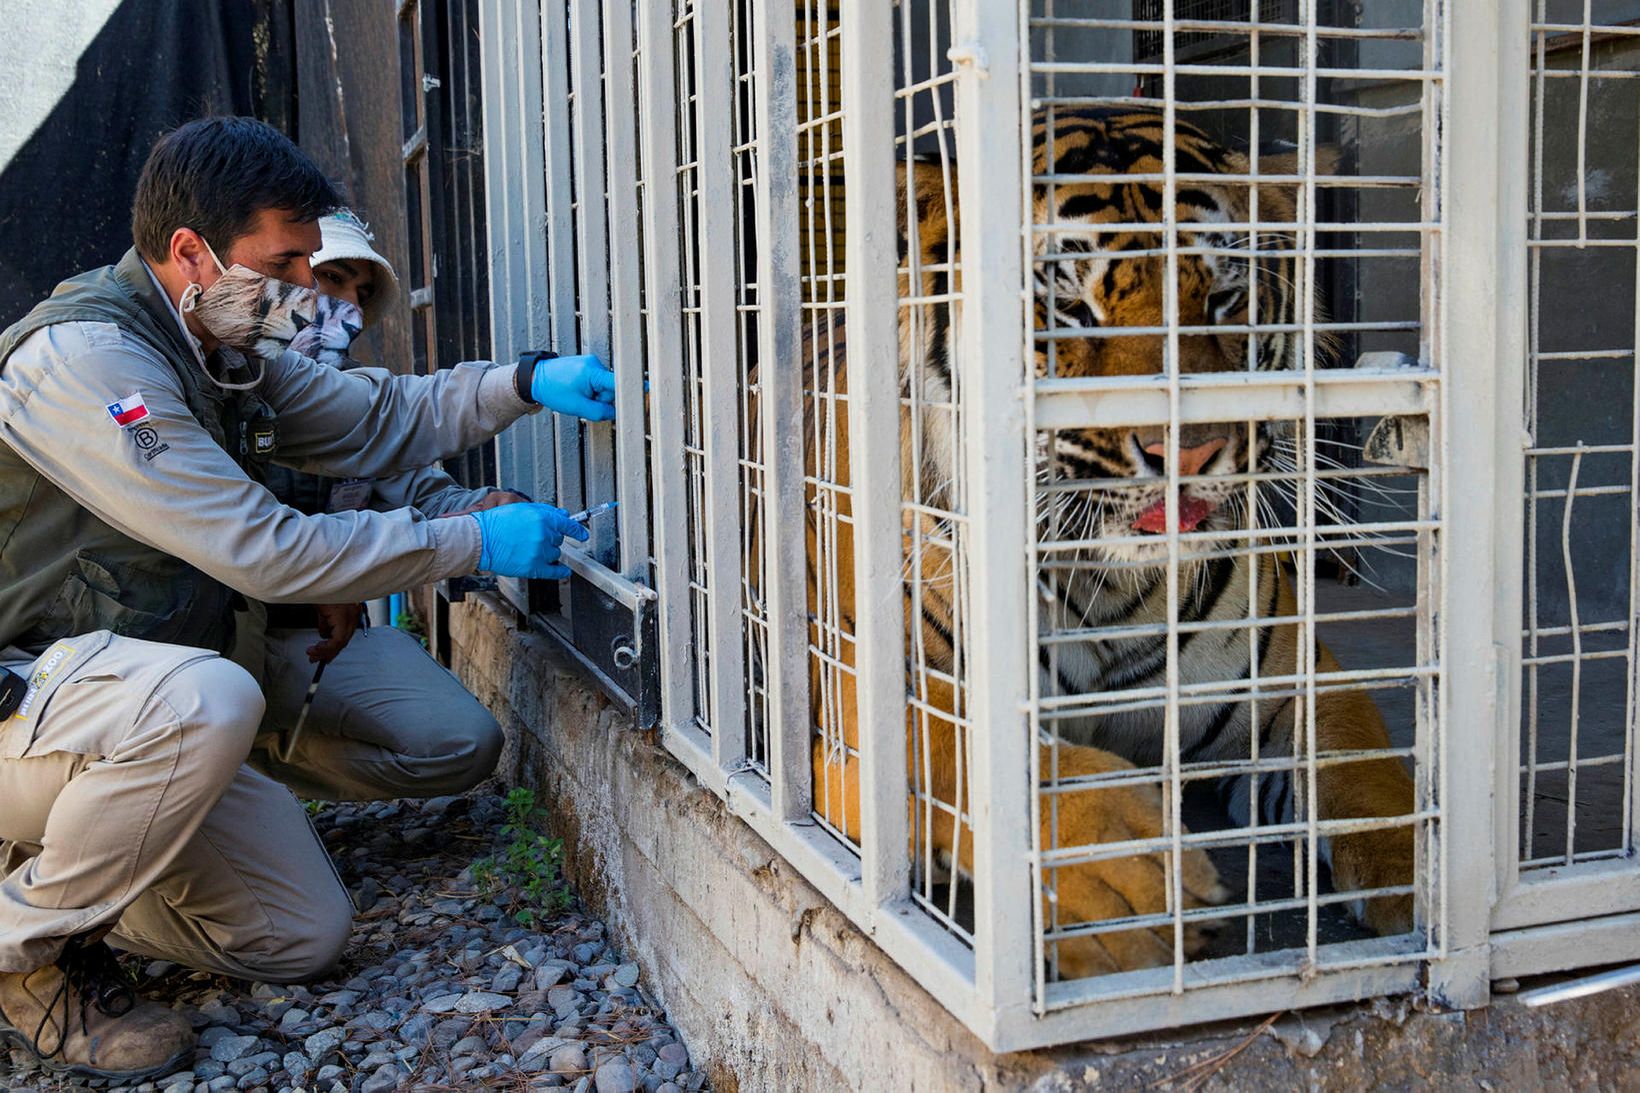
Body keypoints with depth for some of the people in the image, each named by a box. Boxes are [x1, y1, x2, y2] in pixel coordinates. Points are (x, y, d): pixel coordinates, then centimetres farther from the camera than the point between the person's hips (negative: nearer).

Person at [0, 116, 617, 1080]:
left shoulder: (224, 349, 5)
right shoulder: (85, 357, -24)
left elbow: (376, 421, 14)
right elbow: (260, 550, -28)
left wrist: (525, 383, -3)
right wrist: (474, 542, -23)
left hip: (145, 711, 9)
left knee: (306, 936, 4)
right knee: (207, 699, -40)